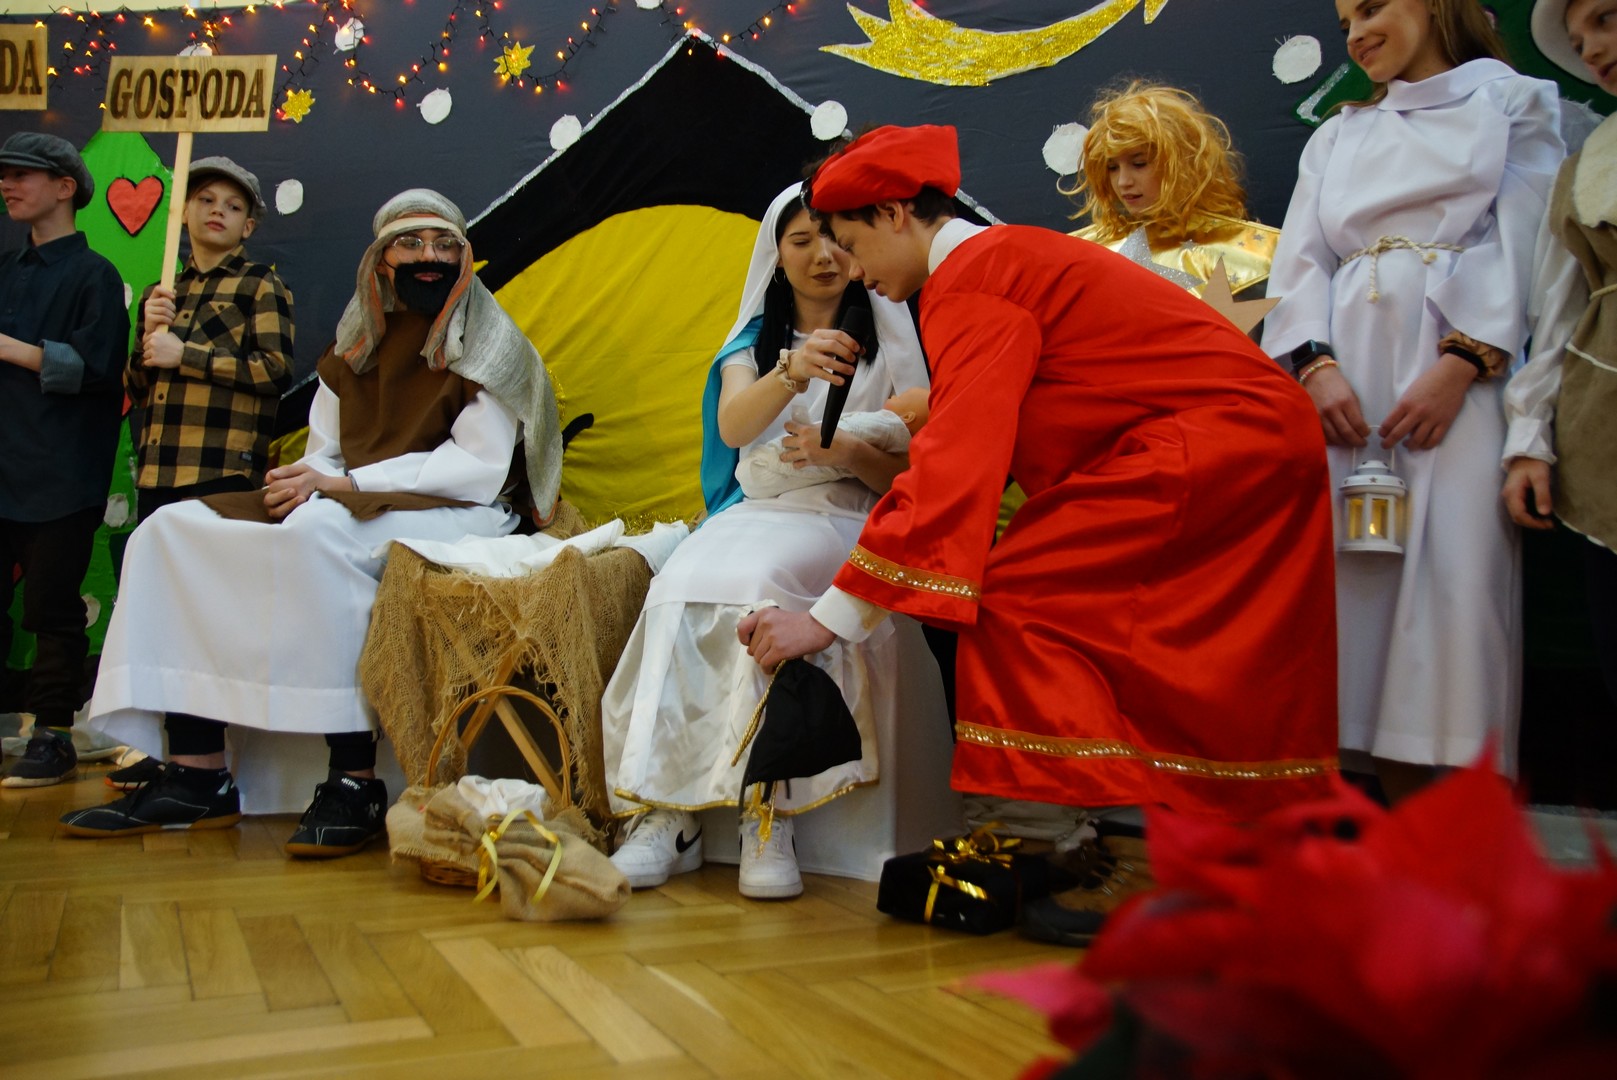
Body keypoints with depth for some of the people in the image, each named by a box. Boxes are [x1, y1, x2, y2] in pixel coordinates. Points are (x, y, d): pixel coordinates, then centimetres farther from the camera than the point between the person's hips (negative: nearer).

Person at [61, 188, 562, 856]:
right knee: (174, 529, -7)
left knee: (318, 530, -37)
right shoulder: (356, 349, 18)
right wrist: (306, 480, -10)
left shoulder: (485, 347, 1)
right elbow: (325, 457, 16)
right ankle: (196, 774, -14)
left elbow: (480, 468, -10)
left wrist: (345, 483, -14)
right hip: (348, 512, 7)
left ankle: (354, 782, -32)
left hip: (452, 519, -7)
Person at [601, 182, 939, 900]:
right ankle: (666, 814, -32)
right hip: (754, 512, 2)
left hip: (848, 523, -2)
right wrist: (792, 372, -28)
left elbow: (909, 476, 6)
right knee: (683, 585, -31)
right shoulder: (752, 342, 17)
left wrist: (840, 450, -15)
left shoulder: (889, 343, 12)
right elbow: (733, 426, -7)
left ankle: (768, 814, -35)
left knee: (761, 580, -35)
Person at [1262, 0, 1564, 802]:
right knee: (1358, 574, -5)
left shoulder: (1515, 103, 15)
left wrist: (1458, 367, -13)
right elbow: (1301, 261, 12)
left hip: (1461, 366, -3)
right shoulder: (1336, 137, 25)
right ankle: (1403, 827, 2)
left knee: (1460, 572, -12)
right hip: (1347, 367, 3)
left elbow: (1522, 243, 1)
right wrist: (1317, 366, -7)